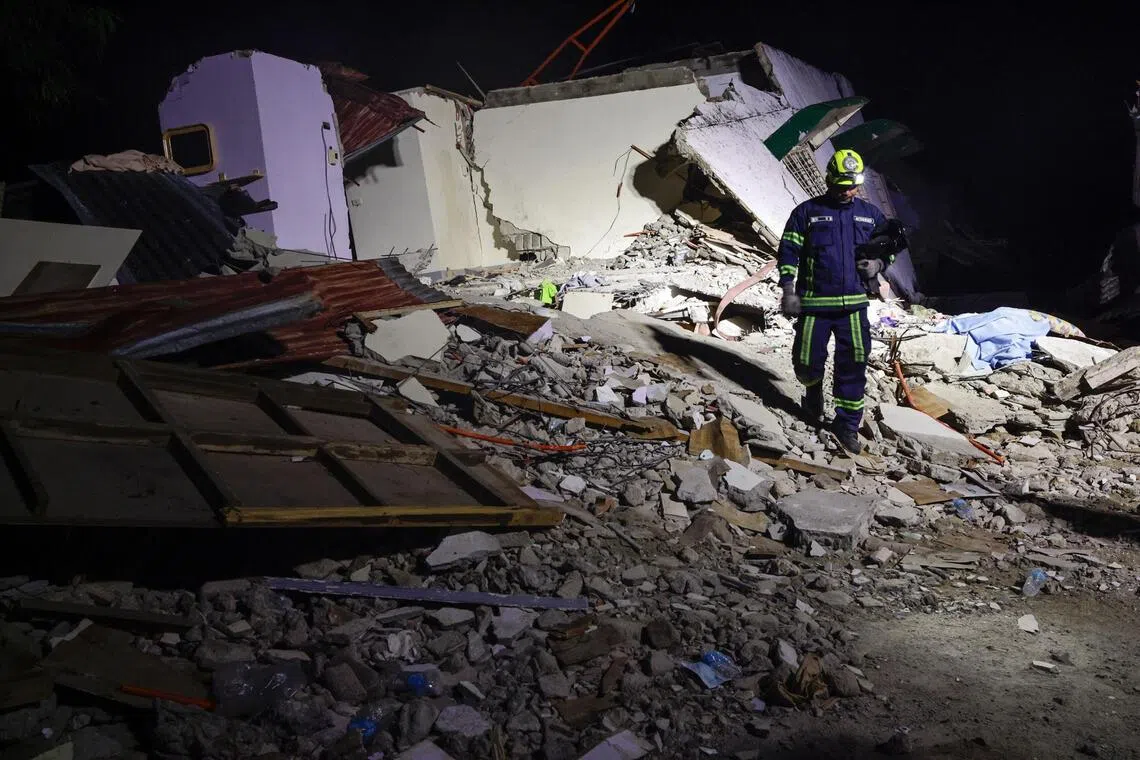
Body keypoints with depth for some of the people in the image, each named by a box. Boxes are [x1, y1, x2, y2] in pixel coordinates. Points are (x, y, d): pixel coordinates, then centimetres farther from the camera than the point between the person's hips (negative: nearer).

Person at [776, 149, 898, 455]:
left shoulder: (871, 214, 10)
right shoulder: (807, 212, 1)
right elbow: (788, 251, 0)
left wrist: (878, 263, -1)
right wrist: (788, 290, -9)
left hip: (853, 303, 2)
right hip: (813, 302, -2)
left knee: (854, 364, -1)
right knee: (807, 361, 2)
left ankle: (847, 423, 11)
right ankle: (813, 392, 37)